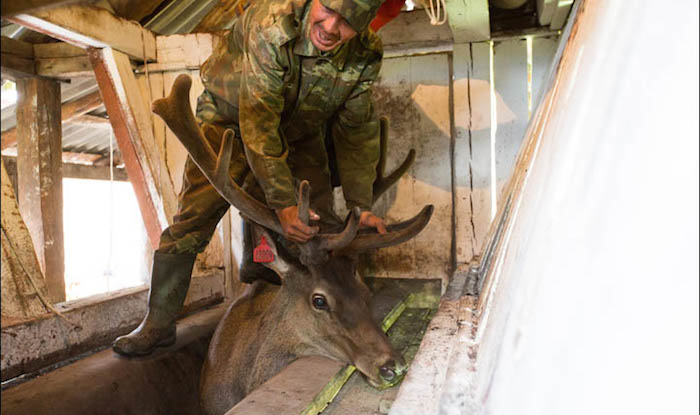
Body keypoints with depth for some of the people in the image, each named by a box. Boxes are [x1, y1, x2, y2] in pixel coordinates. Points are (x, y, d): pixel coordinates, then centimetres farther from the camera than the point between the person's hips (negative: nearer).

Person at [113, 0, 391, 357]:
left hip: (299, 130, 5)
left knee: (318, 221, -3)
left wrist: (360, 206, -15)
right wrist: (283, 203, -44)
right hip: (231, 117, -4)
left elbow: (357, 130, -9)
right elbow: (258, 122, -38)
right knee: (194, 216, -13)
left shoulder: (366, 54, -19)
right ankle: (158, 324, 1)